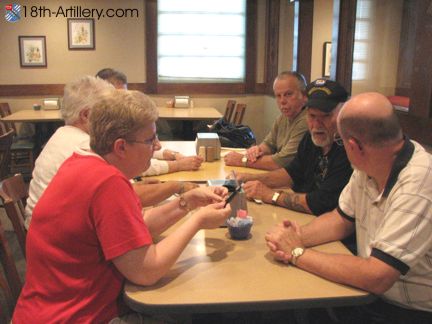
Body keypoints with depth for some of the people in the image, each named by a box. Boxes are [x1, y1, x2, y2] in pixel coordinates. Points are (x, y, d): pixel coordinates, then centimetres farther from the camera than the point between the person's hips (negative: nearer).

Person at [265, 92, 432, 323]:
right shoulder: (367, 166, -4)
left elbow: (376, 278, -31)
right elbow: (341, 219, 8)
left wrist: (297, 252, -20)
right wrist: (298, 236, -12)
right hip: (372, 293, 6)